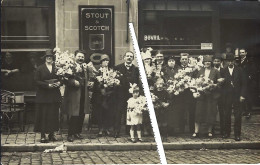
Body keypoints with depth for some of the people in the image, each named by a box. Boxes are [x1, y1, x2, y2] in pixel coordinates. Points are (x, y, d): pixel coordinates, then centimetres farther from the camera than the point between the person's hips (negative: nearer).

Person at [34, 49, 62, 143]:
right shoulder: (40, 68, 1)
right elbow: (37, 81, -5)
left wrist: (59, 83, -10)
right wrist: (48, 85, -16)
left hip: (54, 95, 3)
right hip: (43, 95, -3)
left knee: (54, 114, 4)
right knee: (43, 115, -3)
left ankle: (52, 134, 13)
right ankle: (43, 135, 1)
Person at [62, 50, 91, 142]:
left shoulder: (86, 68, 17)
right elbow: (65, 80, -13)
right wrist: (73, 82, -26)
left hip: (83, 96, 7)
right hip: (73, 95, -6)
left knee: (81, 115, 8)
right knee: (73, 115, -6)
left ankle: (77, 132, 21)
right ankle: (70, 134, 3)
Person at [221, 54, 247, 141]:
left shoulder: (239, 70, 5)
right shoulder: (224, 71, 8)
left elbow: (243, 83, 3)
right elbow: (222, 84, 6)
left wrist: (242, 95, -5)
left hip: (237, 95, -1)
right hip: (227, 96, 1)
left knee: (238, 115, -2)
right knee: (227, 115, 4)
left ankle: (237, 134, 4)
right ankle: (227, 132, 16)